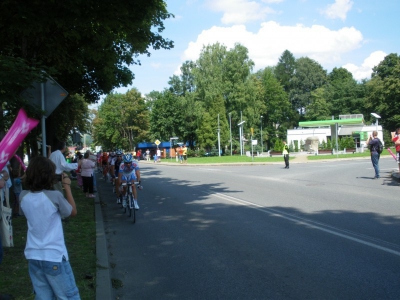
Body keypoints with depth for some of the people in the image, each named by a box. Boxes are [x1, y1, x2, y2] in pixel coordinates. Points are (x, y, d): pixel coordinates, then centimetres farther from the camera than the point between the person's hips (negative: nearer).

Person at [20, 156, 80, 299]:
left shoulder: (23, 196, -2)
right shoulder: (55, 196, -17)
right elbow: (73, 212, -1)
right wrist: (67, 187, 5)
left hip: (33, 256, 6)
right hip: (54, 256, -6)